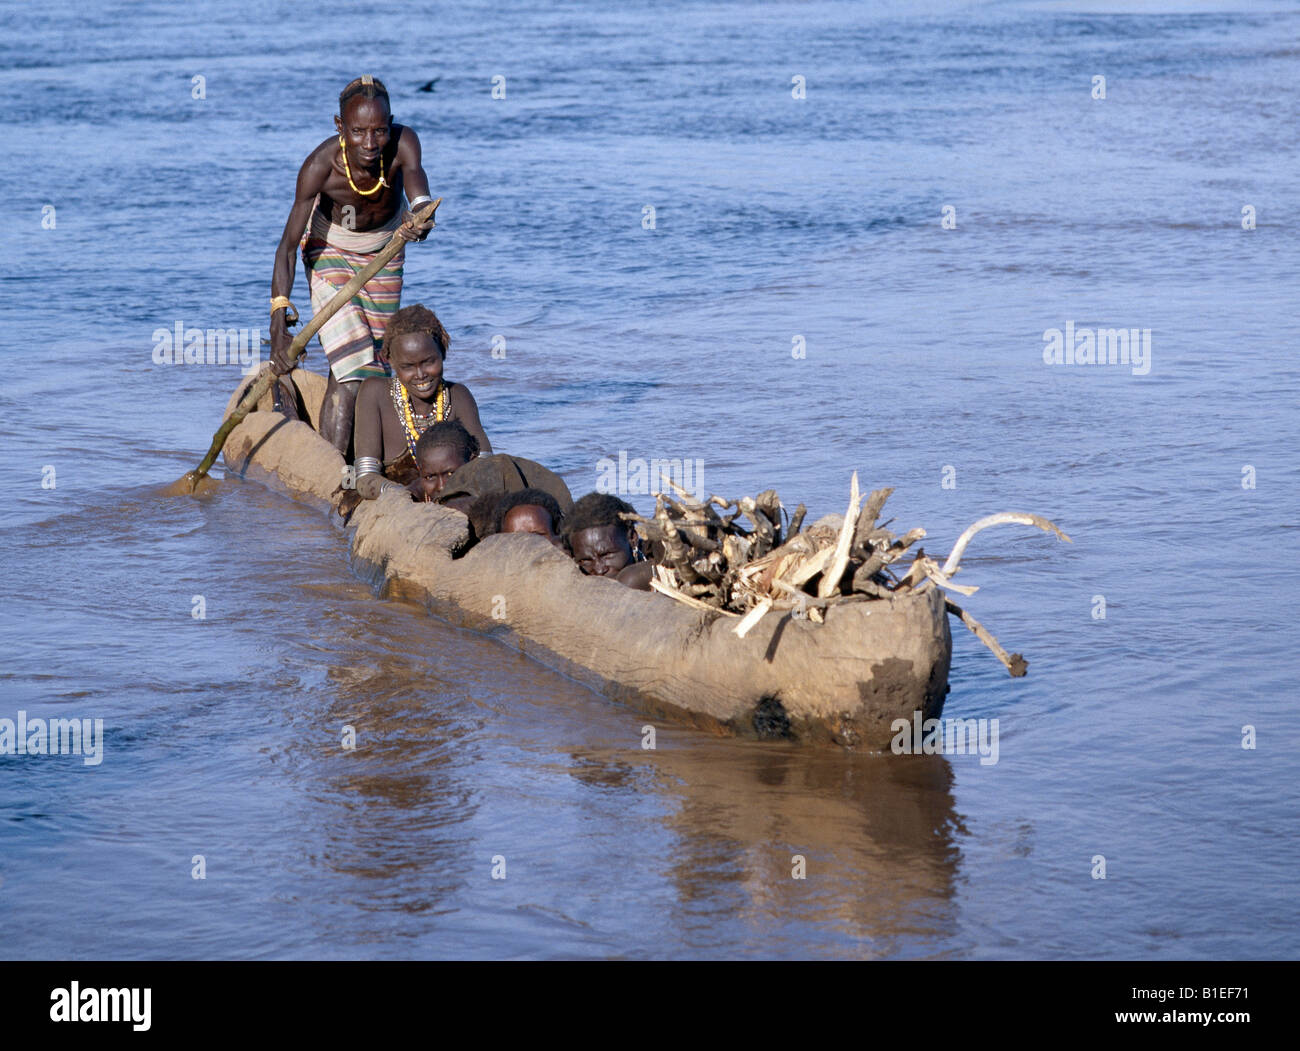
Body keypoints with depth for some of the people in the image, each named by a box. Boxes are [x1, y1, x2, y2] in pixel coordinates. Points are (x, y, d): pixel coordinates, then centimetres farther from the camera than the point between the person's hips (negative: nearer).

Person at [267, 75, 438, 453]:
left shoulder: (403, 144, -31)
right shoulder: (321, 165, -35)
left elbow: (419, 194, -48)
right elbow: (288, 245, -33)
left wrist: (420, 217, -74)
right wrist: (278, 324, -42)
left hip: (384, 251, 3)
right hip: (329, 248, -3)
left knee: (375, 363, 9)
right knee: (351, 366, -17)